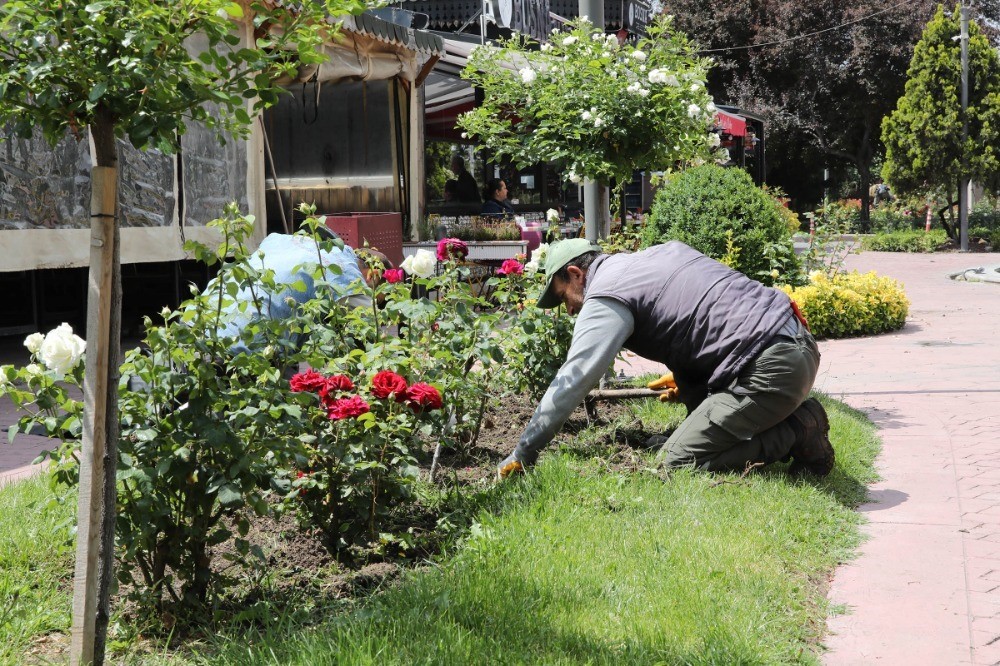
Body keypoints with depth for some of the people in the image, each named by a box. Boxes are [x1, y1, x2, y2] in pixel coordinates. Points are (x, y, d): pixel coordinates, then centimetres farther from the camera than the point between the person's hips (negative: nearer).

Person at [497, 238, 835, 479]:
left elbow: (571, 383, -10)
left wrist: (522, 455, -5)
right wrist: (685, 379, 37)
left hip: (773, 367, -9)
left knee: (677, 461, -7)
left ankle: (799, 434, -5)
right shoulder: (657, 252, 21)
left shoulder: (605, 300, -5)